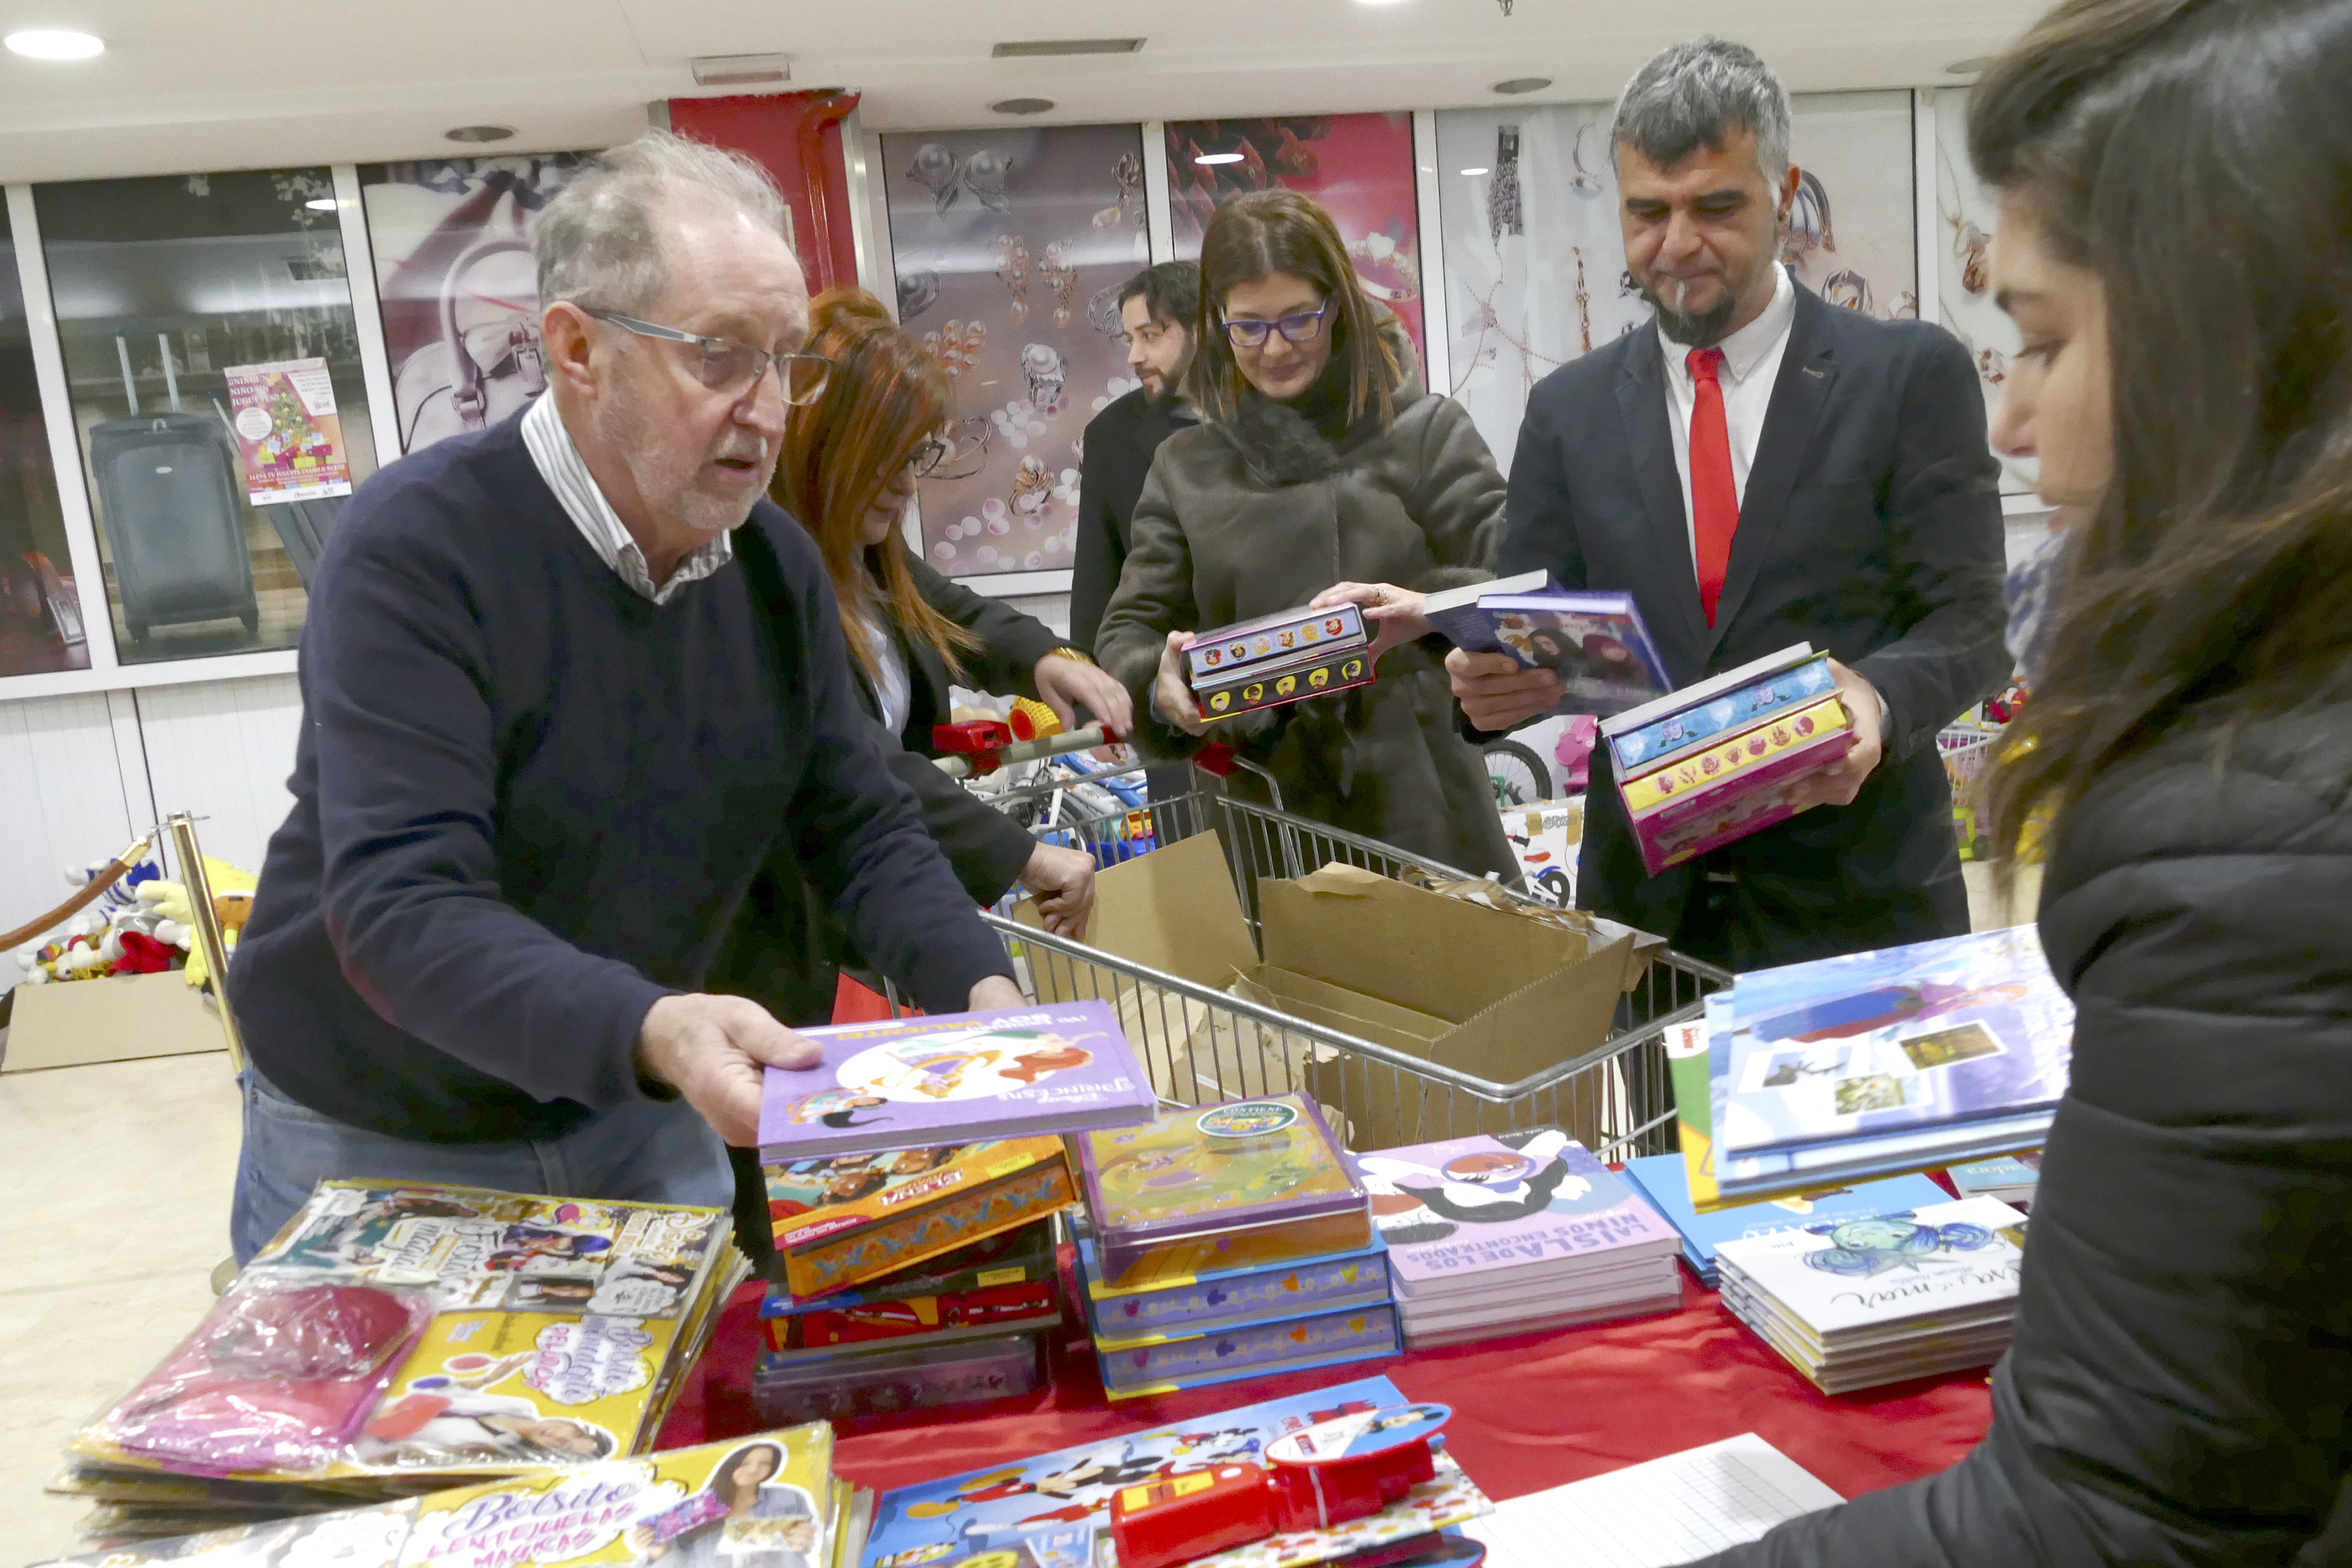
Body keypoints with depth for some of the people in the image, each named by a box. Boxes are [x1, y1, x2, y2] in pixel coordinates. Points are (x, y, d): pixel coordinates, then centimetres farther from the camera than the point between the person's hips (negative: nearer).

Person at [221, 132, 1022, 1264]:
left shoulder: (776, 561, -5)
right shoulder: (415, 550, -23)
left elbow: (862, 825, -2)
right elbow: (401, 907, -32)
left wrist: (978, 989, -19)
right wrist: (647, 1032, -47)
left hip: (641, 1126, 5)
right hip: (381, 1149, -4)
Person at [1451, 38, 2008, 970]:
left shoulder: (1911, 374, -2)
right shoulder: (1569, 408, 5)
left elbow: (1968, 625, -6)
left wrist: (1879, 697, -27)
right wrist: (1491, 681, -20)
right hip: (1644, 900, 2)